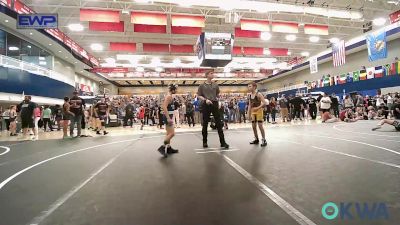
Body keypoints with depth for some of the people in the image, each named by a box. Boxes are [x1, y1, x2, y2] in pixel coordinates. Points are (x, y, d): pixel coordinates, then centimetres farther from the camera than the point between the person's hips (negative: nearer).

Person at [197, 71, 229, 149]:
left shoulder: (215, 85, 12)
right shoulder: (202, 85, 3)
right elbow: (198, 96, 1)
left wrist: (217, 97, 9)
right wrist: (205, 99, -13)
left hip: (215, 104, 2)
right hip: (206, 105, -2)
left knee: (219, 123, -2)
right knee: (205, 124, 5)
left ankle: (222, 142, 2)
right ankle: (205, 142, 18)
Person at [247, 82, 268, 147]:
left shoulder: (258, 94, -11)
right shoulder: (250, 96, 9)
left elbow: (264, 103, -18)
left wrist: (258, 108, -28)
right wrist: (249, 114, 11)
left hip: (259, 111, -7)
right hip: (253, 112, 7)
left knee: (260, 126, -9)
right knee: (254, 126, 8)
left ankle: (264, 140, 0)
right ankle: (256, 139, 21)